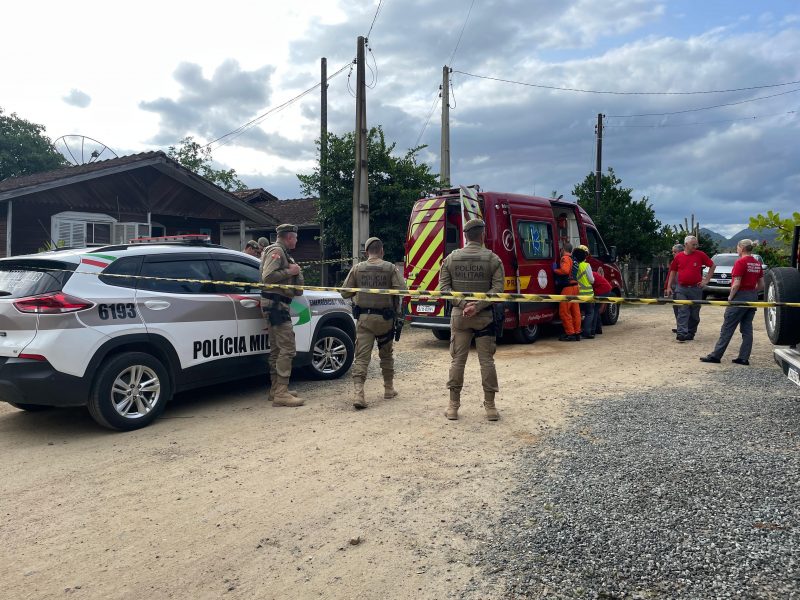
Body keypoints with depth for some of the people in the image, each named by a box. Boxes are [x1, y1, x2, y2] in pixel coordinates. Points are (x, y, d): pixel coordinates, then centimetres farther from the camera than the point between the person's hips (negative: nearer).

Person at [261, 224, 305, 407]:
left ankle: (276, 390, 21)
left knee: (276, 349, 14)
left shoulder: (282, 253, 22)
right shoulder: (276, 251, -9)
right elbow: (267, 276, -23)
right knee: (287, 349, -13)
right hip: (275, 304, -11)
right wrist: (289, 271, -14)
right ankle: (281, 394, -14)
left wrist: (296, 272, 9)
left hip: (277, 304, 11)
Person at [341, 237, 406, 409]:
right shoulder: (390, 268, -4)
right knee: (386, 354, 19)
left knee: (361, 356, -2)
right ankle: (389, 389, 29)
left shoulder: (357, 268, 0)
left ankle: (358, 393, -16)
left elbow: (345, 293, 2)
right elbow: (402, 289, -12)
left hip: (363, 317, 0)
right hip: (385, 317, 0)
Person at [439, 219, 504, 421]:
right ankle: (490, 406, 11)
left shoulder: (451, 258, 2)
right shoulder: (492, 258, -4)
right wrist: (477, 306, -15)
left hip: (459, 315, 2)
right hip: (485, 316, -1)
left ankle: (453, 406, 12)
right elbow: (497, 288, -12)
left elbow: (444, 286, -4)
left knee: (457, 360, 7)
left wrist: (462, 304, -9)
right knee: (486, 360, 6)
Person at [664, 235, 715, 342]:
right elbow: (673, 271, 11)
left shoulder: (700, 255, -1)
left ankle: (691, 333, 20)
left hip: (696, 288, 0)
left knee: (694, 313, 8)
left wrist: (706, 280, 1)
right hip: (681, 289, 0)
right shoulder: (678, 256, 2)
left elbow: (712, 265, 8)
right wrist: (668, 287, 7)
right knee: (683, 311, -7)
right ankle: (681, 333, -13)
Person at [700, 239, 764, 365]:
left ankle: (715, 356, 1)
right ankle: (744, 358, 10)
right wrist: (752, 292, 14)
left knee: (727, 328, -3)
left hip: (740, 296, -7)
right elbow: (761, 285, 10)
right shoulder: (757, 264, 9)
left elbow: (736, 284, -18)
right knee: (747, 328, 9)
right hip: (753, 298, 7)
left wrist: (730, 297, -6)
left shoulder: (740, 262, -13)